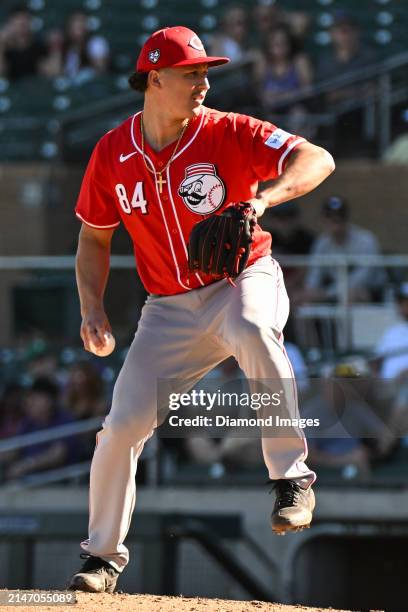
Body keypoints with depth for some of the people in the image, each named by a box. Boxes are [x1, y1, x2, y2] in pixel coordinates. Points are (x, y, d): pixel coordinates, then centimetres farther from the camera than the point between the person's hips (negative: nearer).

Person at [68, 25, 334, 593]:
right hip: (170, 308, 3)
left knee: (251, 330, -40)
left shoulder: (229, 134, -12)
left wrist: (266, 198, -38)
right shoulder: (113, 155, -2)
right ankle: (103, 556, 16)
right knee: (124, 424, -5)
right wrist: (93, 308, -5)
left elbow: (318, 159, -21)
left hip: (243, 281, -3)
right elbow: (94, 238, 10)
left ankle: (293, 478, -31)